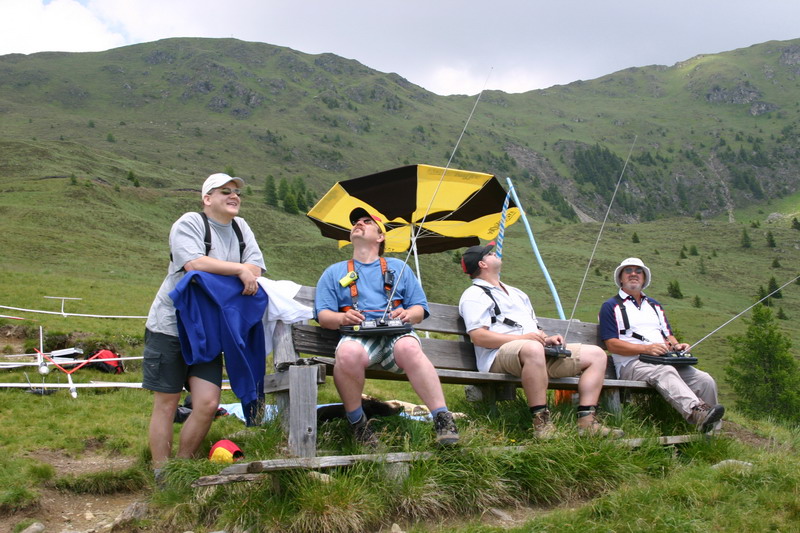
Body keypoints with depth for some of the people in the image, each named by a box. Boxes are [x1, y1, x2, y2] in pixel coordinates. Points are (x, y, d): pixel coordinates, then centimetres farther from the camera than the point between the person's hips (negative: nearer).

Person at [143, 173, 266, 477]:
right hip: (169, 326, -5)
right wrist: (238, 270, -18)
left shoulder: (241, 228, 12)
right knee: (166, 403, 2)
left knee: (207, 405, -5)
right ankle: (160, 474, 12)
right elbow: (194, 263, -24)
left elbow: (256, 269, 1)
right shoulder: (189, 224, -7)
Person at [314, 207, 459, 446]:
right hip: (358, 336, 0)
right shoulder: (334, 272, 26)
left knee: (409, 348, -37)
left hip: (397, 333, 0)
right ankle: (357, 423, -18)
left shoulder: (398, 267, 27)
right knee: (348, 353, -38)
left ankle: (443, 419, -38)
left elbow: (420, 308, 20)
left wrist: (408, 314, -5)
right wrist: (342, 318, -9)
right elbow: (323, 316, 14)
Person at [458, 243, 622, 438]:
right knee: (532, 349, -43)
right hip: (500, 355, -9)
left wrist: (546, 339, 7)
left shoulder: (516, 293, 32)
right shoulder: (474, 294, 4)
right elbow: (478, 336, -11)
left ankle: (587, 421, -12)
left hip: (539, 350, 9)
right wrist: (523, 338, -18)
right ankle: (541, 422, -37)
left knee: (596, 354, 1)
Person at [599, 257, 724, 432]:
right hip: (631, 364, -6)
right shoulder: (611, 306, 9)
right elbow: (612, 344, -3)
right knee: (665, 372, -38)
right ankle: (697, 413, -58)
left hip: (666, 361, 6)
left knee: (705, 380, -19)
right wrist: (647, 348, -15)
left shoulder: (655, 306, 30)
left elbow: (668, 335, 27)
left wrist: (676, 345, 1)